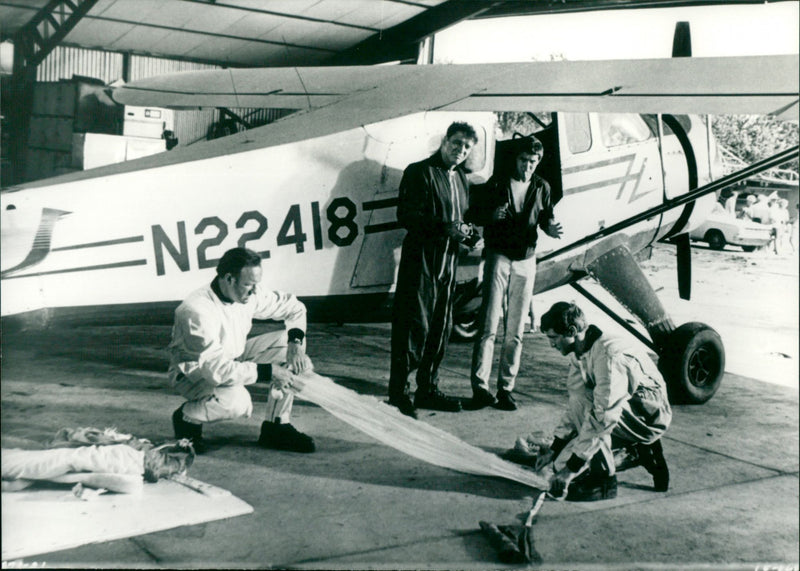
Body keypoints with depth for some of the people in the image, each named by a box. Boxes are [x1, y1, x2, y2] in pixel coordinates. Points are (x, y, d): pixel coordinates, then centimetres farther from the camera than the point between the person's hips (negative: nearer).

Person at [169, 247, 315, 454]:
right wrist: (268, 372, -35)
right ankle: (186, 417, -3)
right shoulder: (197, 311, -33)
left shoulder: (250, 294, -12)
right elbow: (216, 369, -37)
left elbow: (293, 307, 4)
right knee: (237, 402, -37)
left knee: (287, 343, -8)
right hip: (194, 372, -7)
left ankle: (276, 427, -1)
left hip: (233, 357, 8)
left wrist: (295, 341, -15)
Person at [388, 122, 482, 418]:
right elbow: (406, 216, -14)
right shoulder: (419, 172, -6)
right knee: (415, 325, -7)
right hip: (420, 262, -8)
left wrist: (468, 234, 5)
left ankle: (428, 390, 23)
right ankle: (399, 391, 3)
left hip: (448, 262, 8)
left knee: (441, 328, 11)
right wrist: (445, 227, -24)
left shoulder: (461, 178, 18)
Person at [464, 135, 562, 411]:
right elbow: (472, 214, 1)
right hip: (499, 257, -3)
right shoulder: (498, 183, 1)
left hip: (526, 261, 3)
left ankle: (506, 389, 11)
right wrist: (492, 214, -20)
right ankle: (480, 387, -4)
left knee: (515, 331, 5)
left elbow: (546, 218, 16)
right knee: (488, 326, -8)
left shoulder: (541, 187, 10)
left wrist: (550, 228, -7)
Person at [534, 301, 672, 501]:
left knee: (583, 397, -31)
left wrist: (572, 467, -30)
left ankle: (603, 480, -19)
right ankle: (641, 450, 10)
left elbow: (604, 418, -33)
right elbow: (573, 407, 10)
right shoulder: (579, 355, 0)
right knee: (562, 463, -1)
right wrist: (554, 450, 7)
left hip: (649, 416, -9)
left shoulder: (609, 355, -29)